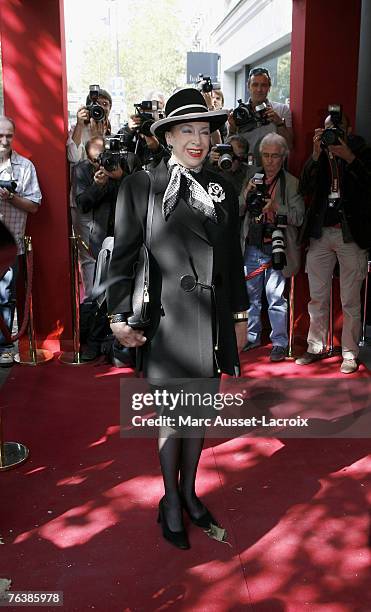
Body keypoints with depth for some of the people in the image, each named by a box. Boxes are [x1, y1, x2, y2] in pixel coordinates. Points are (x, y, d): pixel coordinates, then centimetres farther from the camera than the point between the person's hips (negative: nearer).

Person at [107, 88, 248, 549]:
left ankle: (188, 491, 36)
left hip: (212, 317, 4)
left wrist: (239, 314, 13)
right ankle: (170, 502, 27)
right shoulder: (140, 186, -5)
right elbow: (123, 255, -4)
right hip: (167, 319, -4)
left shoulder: (221, 189, 8)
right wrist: (119, 316, -6)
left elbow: (233, 256, 12)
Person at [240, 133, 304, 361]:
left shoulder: (292, 183, -2)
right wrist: (247, 194, -8)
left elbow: (298, 218, -8)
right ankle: (252, 337, 26)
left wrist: (276, 207, -22)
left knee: (276, 297, -4)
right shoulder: (252, 178, 10)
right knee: (250, 295, 12)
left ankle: (280, 342, 7)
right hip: (252, 246, 5)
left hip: (275, 249, -4)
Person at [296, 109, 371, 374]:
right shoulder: (319, 157, 10)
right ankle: (317, 347, 23)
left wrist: (349, 158, -19)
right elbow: (305, 188, -2)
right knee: (318, 298, 10)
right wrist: (316, 156, -11)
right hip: (320, 233, 3)